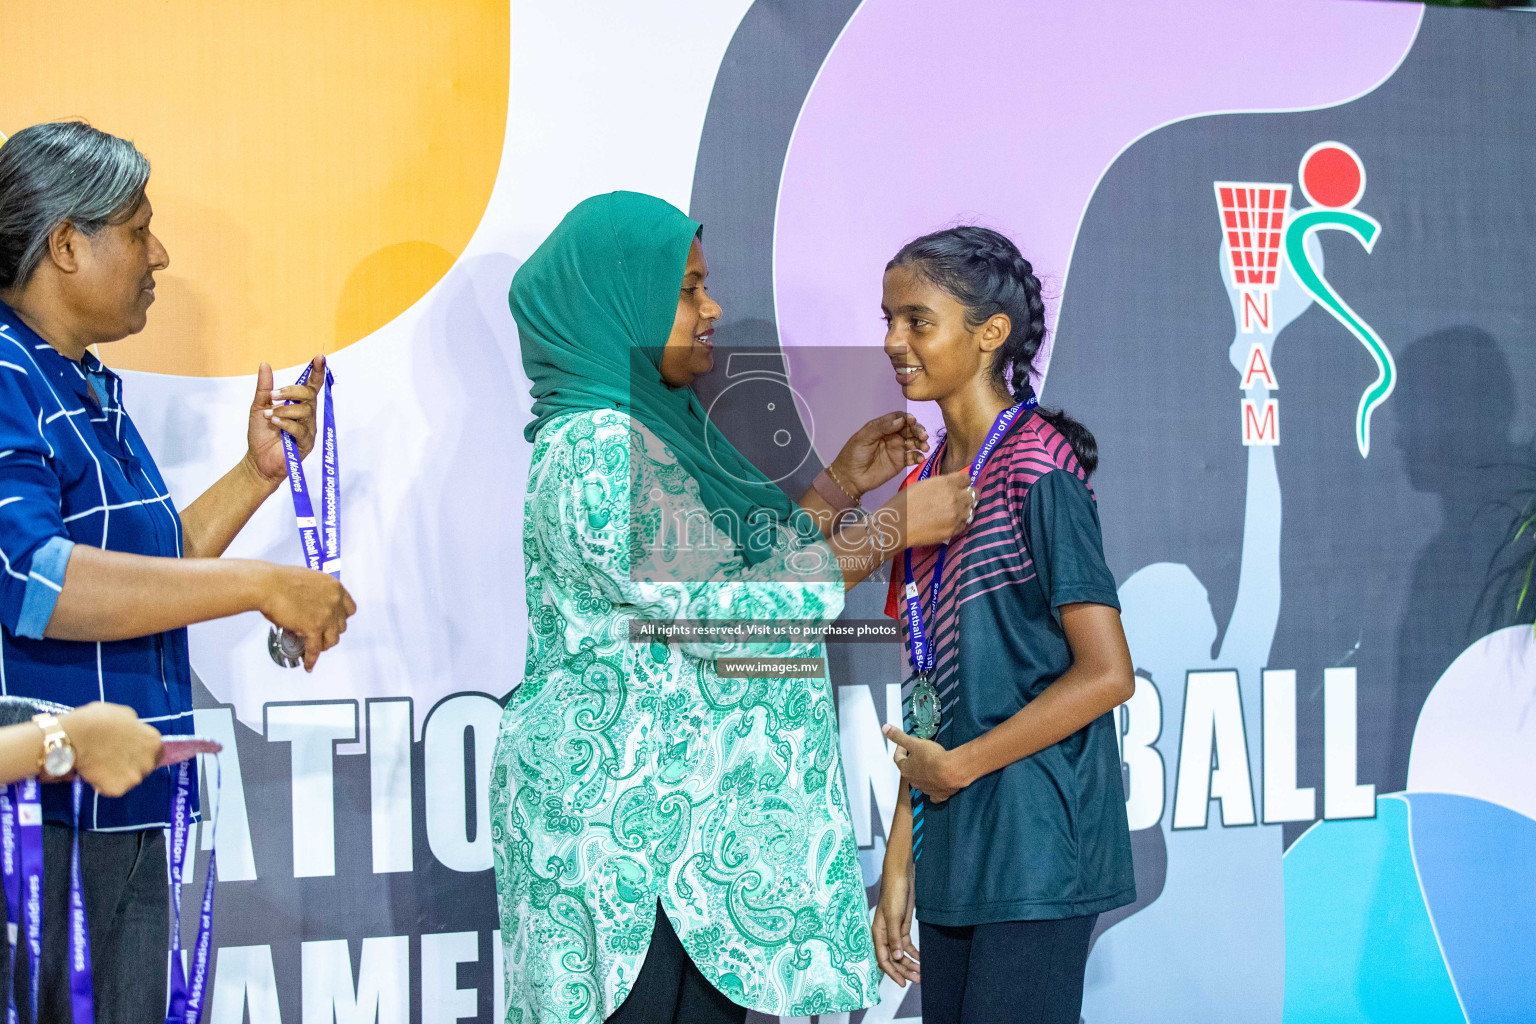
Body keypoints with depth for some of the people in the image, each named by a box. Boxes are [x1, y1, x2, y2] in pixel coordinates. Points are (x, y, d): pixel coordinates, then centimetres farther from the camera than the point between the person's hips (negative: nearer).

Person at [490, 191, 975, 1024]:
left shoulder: (663, 430, 15)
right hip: (633, 822, -9)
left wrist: (842, 483, 13)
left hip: (699, 814, 9)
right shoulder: (591, 448, -15)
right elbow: (719, 608, -21)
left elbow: (754, 559, 21)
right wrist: (891, 528, -16)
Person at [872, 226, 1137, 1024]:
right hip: (950, 854, 8)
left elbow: (1106, 674, -16)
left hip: (1033, 847, -7)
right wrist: (898, 863, 12)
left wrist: (956, 766, -10)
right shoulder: (930, 479, 12)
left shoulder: (1037, 470, -11)